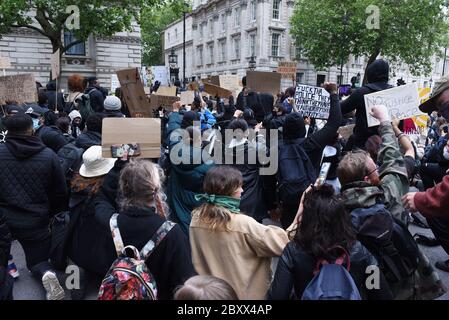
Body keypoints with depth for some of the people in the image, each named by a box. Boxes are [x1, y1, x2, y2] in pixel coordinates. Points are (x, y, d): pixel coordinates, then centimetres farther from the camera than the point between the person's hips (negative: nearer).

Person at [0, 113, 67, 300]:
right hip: (36, 222, -1)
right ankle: (46, 273, -12)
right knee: (37, 260, 15)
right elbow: (60, 193, -3)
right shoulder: (49, 155, -9)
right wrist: (53, 216, 14)